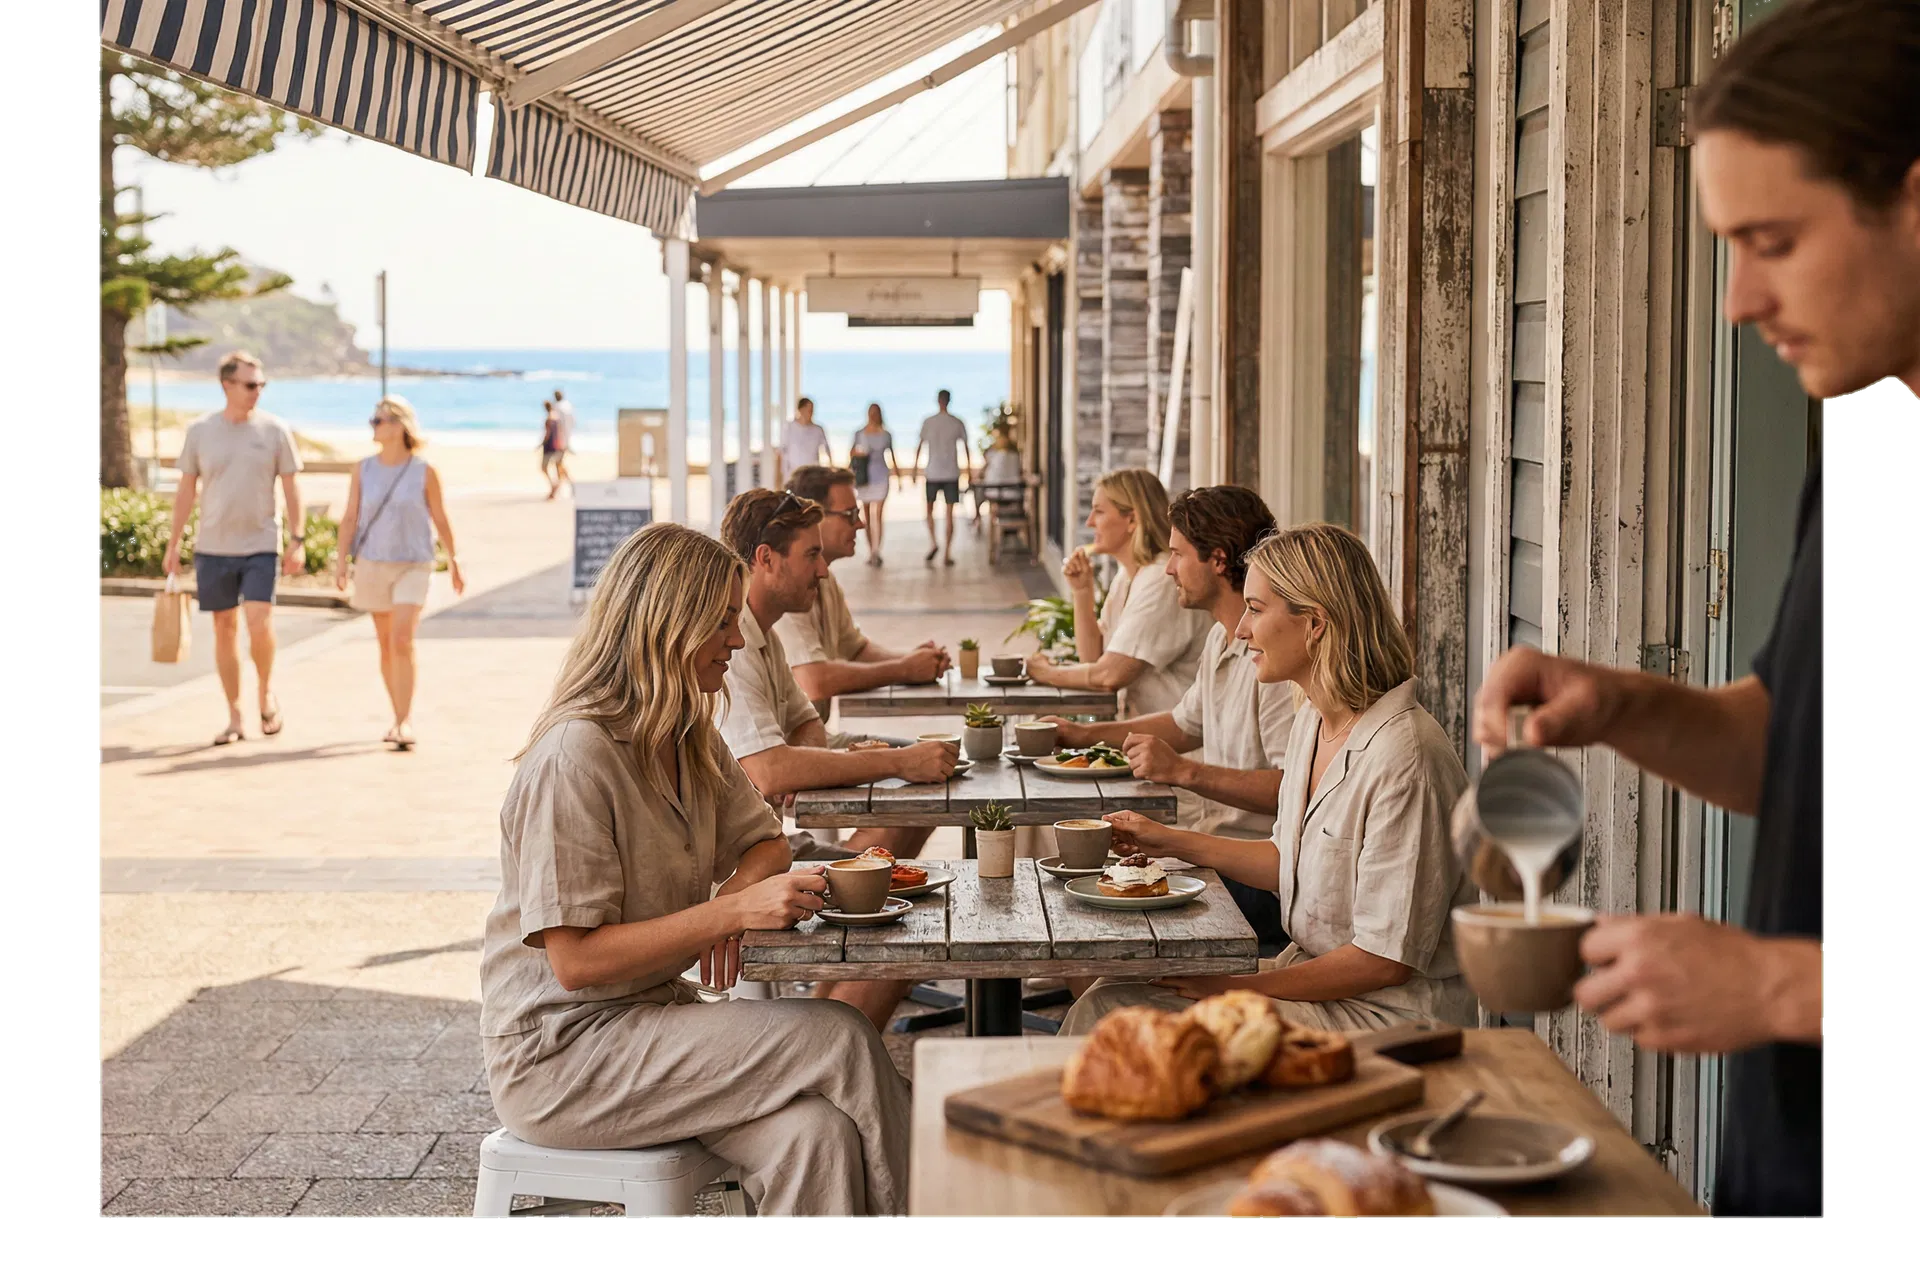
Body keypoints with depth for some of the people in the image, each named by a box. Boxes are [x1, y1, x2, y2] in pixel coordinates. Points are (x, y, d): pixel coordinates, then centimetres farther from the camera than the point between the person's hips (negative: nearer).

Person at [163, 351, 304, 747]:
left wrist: (297, 540, -4)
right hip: (212, 547, 2)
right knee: (224, 629, 6)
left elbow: (291, 488, 3)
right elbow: (186, 491, 8)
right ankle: (234, 717, 15)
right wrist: (173, 545, 6)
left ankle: (266, 692, 12)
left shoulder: (274, 430, -1)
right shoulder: (200, 431, 2)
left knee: (259, 622, -15)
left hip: (260, 545, -2)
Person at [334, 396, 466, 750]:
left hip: (413, 565, -3)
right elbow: (350, 518, 2)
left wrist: (454, 562, 6)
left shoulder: (424, 472, -5)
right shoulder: (364, 469, 2)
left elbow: (440, 519, 2)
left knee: (402, 641, -16)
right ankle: (400, 717, 23)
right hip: (373, 563, 3)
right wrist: (343, 560, -8)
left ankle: (404, 722, -15)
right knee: (386, 644, 10)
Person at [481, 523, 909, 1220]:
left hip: (652, 1015, 8)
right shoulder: (575, 756, -19)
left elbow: (764, 842, 19)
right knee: (839, 1038, -20)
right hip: (559, 1056, -7)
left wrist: (735, 894, -5)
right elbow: (575, 960, -21)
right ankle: (905, 1205, -3)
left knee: (816, 1135, -21)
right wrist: (734, 910, -26)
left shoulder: (690, 738, 8)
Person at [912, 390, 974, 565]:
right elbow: (966, 447, 4)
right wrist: (969, 468, 13)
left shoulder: (928, 422, -3)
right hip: (952, 473, 1)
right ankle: (947, 555, -1)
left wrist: (916, 465, 8)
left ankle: (933, 543, -3)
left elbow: (920, 446, -2)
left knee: (929, 509, 17)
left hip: (933, 473, 0)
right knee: (949, 514, 3)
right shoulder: (957, 423, 0)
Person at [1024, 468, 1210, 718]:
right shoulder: (1127, 576, 12)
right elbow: (1093, 657, 11)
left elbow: (1109, 676, -21)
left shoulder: (1164, 580, -19)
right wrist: (1082, 591, 1)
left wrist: (1050, 673, -5)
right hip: (1138, 721, 8)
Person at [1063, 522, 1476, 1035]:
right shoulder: (1312, 722, 6)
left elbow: (1388, 960, -21)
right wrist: (1172, 842, 17)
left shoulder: (1403, 756, -23)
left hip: (1383, 1011, -9)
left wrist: (1244, 988, -17)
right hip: (1311, 975, 9)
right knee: (1106, 1003, -4)